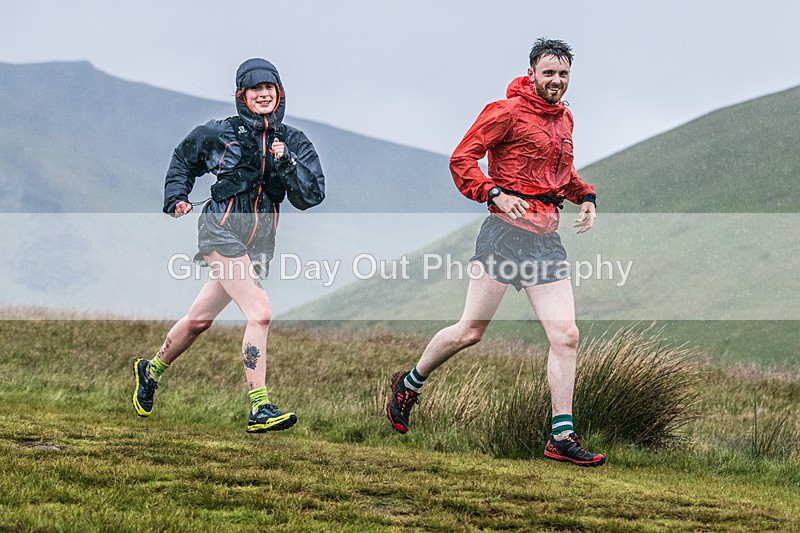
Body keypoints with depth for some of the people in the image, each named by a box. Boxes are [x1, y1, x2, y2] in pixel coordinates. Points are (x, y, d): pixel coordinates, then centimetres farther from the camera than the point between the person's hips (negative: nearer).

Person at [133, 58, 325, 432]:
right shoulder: (220, 134, 1)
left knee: (199, 319, 15)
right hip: (221, 229, -4)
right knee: (259, 313, -21)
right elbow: (183, 159, 20)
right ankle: (259, 408, -23)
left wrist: (286, 163, -17)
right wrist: (176, 197, 8)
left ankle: (151, 371, 40)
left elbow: (311, 196, -4)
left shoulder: (293, 143, 6)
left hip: (260, 240, 4)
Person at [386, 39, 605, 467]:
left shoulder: (563, 119, 17)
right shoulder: (507, 111, -6)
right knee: (470, 331, -3)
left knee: (565, 335, -3)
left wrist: (585, 197, 13)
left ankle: (562, 437, 0)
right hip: (507, 230, -7)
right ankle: (409, 384, 22)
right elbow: (462, 160, -7)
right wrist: (495, 194, -20)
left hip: (547, 237, 7)